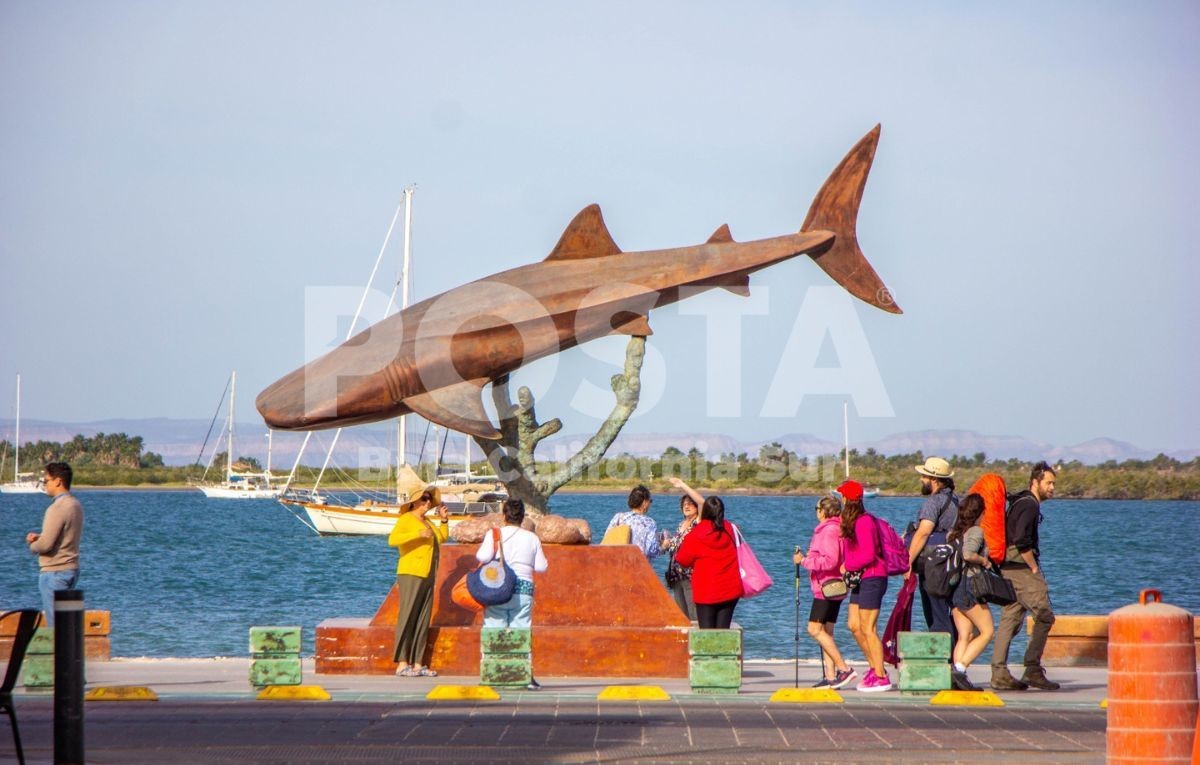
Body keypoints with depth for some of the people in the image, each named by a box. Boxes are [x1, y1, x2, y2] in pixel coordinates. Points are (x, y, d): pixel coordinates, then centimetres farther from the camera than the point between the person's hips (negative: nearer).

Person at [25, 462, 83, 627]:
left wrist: (33, 545, -1)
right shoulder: (76, 505, 10)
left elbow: (45, 545, -23)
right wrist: (39, 536, 8)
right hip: (72, 569, 9)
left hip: (54, 572, -9)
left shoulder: (57, 508, -19)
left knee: (56, 625, -6)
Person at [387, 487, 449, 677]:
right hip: (411, 575, -9)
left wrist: (444, 520, 16)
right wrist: (418, 534, -25)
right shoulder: (406, 519, -6)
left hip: (427, 577, 9)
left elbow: (441, 538, 29)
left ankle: (417, 664, 6)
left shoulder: (426, 521, 19)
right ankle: (402, 664, -13)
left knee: (423, 621, 6)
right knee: (407, 618, -10)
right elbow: (392, 539, -20)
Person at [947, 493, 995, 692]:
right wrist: (984, 560, -7)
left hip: (953, 587, 8)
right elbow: (968, 554, -25)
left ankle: (957, 678, -6)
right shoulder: (976, 531, -8)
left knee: (964, 636, 7)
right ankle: (959, 669, -14)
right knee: (987, 632, -1)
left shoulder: (953, 532, 15)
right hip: (969, 585, -8)